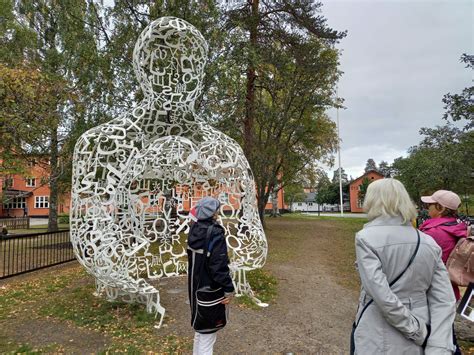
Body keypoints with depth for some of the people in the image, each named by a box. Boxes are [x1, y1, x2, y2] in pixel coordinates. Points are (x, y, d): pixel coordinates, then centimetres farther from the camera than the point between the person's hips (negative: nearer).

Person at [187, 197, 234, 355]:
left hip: (195, 286, 8)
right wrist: (229, 289, -17)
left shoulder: (195, 230, 0)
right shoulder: (215, 234, -24)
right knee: (208, 330, 8)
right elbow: (219, 265, -26)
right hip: (210, 289, -8)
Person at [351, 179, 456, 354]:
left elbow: (382, 296, -23)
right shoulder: (428, 242, -2)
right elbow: (444, 301, -5)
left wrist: (420, 334, -12)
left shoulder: (366, 237, -17)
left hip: (379, 341, -4)